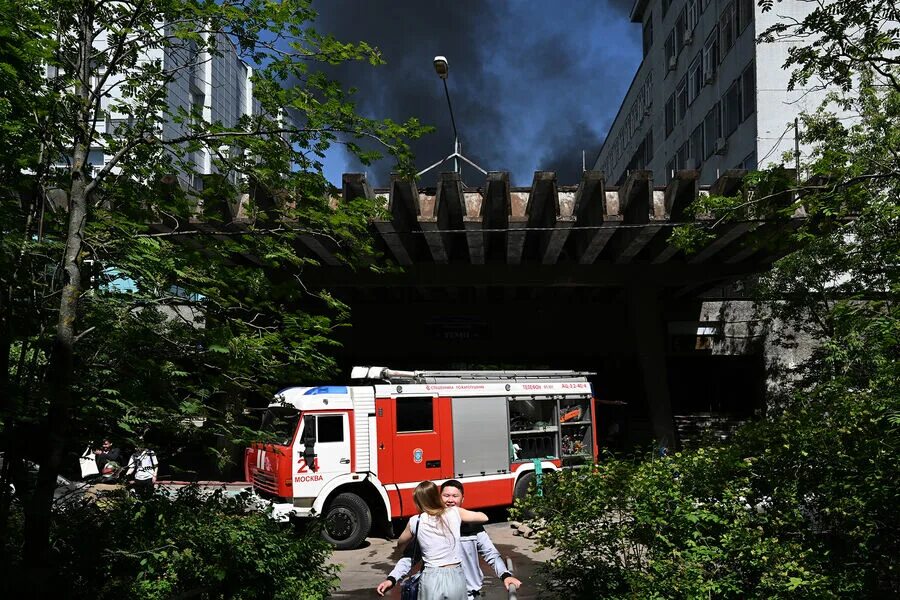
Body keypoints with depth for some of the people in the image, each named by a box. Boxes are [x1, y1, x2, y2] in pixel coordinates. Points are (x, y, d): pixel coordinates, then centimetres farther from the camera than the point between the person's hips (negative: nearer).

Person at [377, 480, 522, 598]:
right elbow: (409, 556, -2)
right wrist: (391, 579, -14)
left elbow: (491, 553, 0)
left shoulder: (472, 524, 0)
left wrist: (505, 575, -15)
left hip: (469, 592, 0)